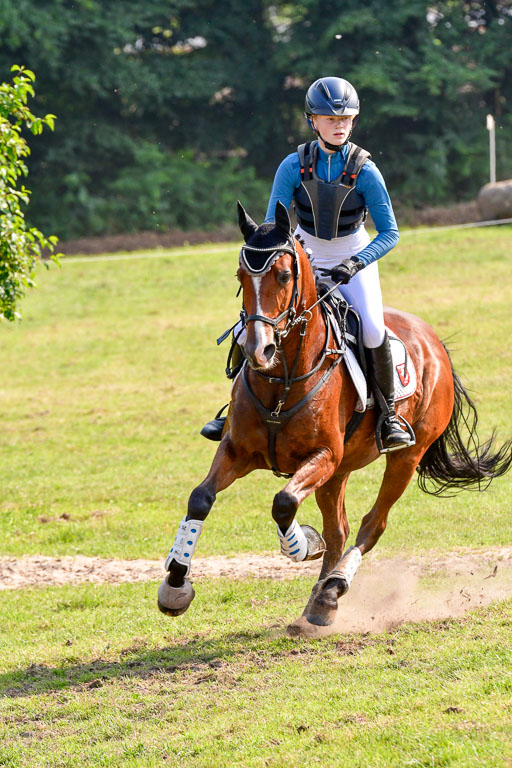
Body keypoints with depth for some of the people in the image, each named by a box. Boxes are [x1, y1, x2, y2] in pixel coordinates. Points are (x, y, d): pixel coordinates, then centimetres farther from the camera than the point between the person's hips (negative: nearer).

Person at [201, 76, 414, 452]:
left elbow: (389, 233, -16)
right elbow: (272, 224, -10)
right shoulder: (294, 166, -13)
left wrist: (355, 263, -30)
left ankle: (389, 412, -7)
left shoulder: (364, 170, -17)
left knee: (373, 329, -26)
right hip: (304, 258, 2)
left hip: (355, 259, -2)